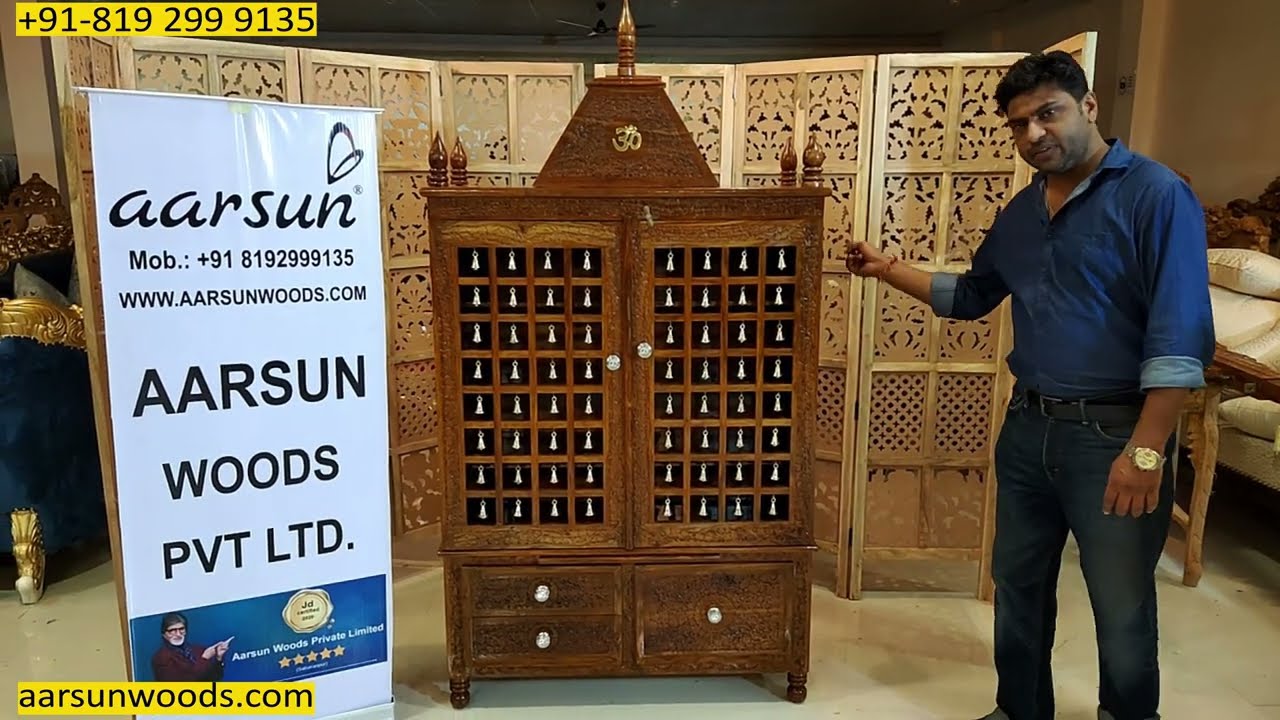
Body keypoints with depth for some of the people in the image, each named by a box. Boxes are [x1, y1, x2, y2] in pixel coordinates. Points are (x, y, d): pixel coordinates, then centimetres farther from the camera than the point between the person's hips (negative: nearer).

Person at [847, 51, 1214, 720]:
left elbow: (1180, 334, -18)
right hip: (1027, 426, 7)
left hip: (1112, 433, -6)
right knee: (1018, 585, 18)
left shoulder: (1155, 193, -11)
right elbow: (971, 295, 23)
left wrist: (1147, 448, -22)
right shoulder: (1022, 210, 10)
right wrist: (888, 269, 15)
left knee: (1122, 609, 9)